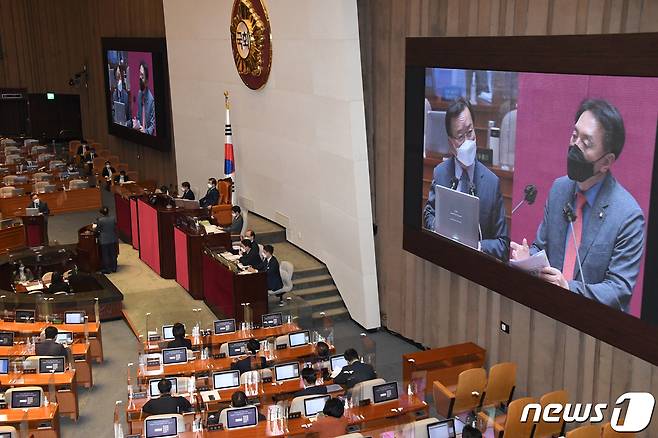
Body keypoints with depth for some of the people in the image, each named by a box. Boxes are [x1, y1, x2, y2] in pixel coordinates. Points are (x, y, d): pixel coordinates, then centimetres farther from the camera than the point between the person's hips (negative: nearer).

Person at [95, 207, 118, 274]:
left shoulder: (99, 220, -15)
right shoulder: (113, 218, -5)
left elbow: (97, 229, -6)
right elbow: (115, 228, 3)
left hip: (104, 241, -4)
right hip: (113, 239, 4)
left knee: (105, 255, 8)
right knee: (113, 254, 15)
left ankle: (107, 270, 13)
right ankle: (113, 268, 23)